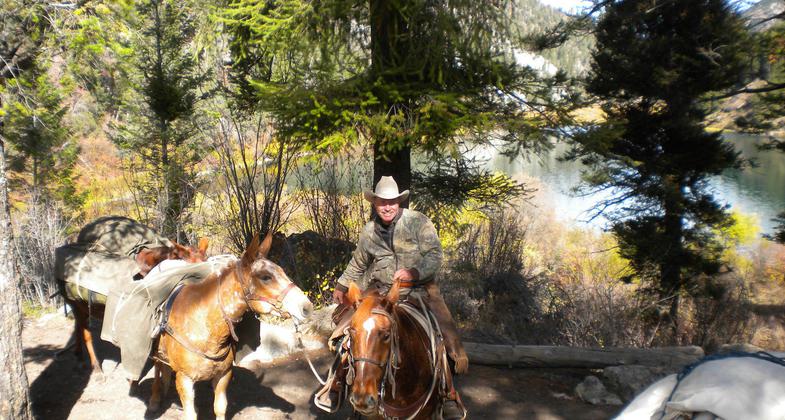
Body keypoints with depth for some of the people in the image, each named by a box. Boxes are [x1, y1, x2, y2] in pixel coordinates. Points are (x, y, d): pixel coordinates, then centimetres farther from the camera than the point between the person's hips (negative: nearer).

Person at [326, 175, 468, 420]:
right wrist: (341, 287, 17)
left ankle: (449, 397, 1)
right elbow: (357, 266, 24)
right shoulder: (369, 232, 9)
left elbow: (435, 256, -9)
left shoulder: (418, 222, -3)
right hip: (382, 291, 3)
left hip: (420, 289, -3)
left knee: (447, 335, -16)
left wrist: (414, 272, -24)